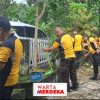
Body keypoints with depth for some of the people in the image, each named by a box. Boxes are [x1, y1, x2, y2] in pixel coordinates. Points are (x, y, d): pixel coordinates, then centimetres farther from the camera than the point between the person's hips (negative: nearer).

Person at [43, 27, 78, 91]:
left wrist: (46, 49, 12)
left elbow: (52, 49, -6)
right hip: (72, 56, 7)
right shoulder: (69, 36, 9)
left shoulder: (59, 39, -11)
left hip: (66, 57, -7)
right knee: (72, 71, 15)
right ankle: (75, 85, 22)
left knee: (64, 73, 3)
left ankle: (67, 88, 8)